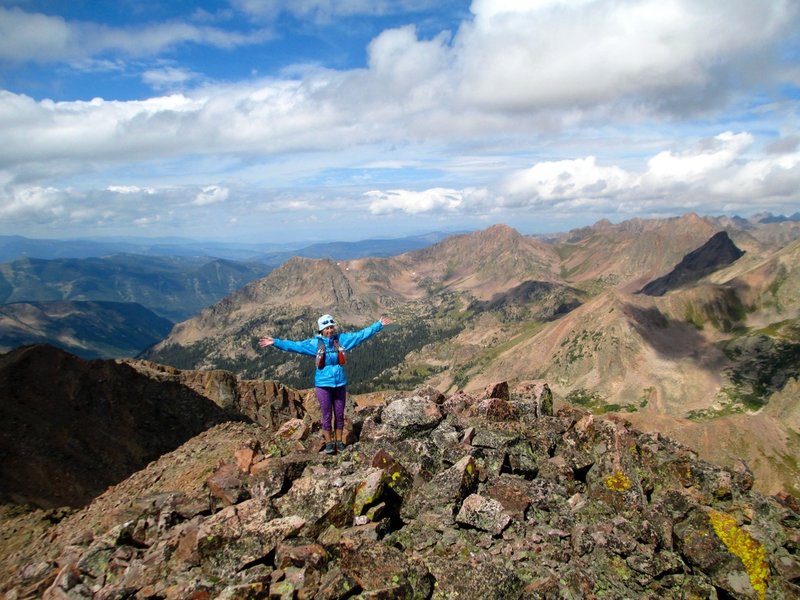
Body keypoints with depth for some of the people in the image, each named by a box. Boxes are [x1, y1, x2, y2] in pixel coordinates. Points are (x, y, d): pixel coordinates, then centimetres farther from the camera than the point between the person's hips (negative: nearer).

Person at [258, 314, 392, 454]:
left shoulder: (342, 339, 0)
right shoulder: (315, 343, -5)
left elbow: (362, 334, 2)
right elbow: (294, 346, -8)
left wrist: (379, 324, 1)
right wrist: (275, 342, -15)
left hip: (340, 384, 2)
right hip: (323, 385, -2)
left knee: (339, 415, 10)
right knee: (327, 415, 5)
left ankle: (339, 442, 22)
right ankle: (329, 444, 17)